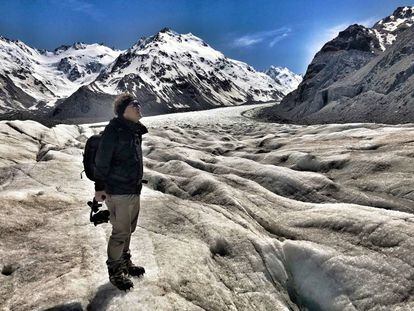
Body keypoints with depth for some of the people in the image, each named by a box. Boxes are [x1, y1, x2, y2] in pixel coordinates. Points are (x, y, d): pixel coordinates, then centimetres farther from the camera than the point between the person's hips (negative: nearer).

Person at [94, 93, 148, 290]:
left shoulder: (135, 130, 8)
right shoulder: (114, 130, -18)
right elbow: (101, 161, -16)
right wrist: (100, 187, -13)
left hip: (134, 190, 8)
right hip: (118, 192, -8)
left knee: (128, 230, 21)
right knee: (120, 233, 4)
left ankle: (125, 263, 41)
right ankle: (115, 272, 24)